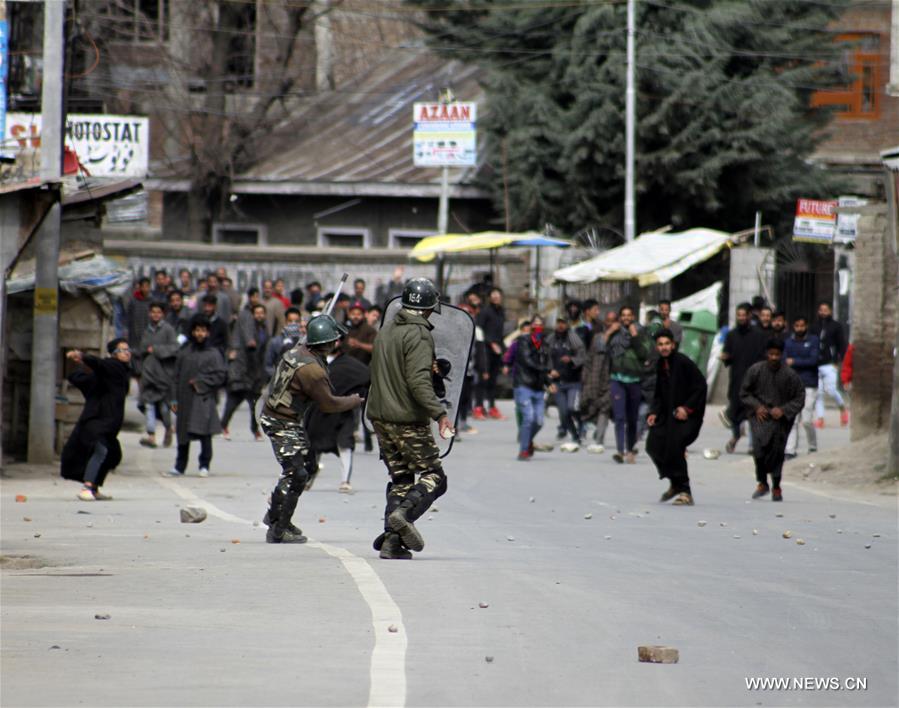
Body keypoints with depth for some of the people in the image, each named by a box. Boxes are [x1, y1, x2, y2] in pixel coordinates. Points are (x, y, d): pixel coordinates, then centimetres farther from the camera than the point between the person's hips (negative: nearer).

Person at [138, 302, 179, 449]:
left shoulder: (167, 329, -4)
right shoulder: (147, 331, 13)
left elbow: (175, 348, -13)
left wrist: (156, 349, -14)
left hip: (163, 370, -4)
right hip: (149, 371, 4)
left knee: (163, 403, 1)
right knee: (149, 403, -6)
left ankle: (168, 428, 27)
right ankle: (151, 435, -9)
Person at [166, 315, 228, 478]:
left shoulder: (213, 354, 2)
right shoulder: (184, 353, 10)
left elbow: (221, 376, -2)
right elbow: (177, 377, 11)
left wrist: (201, 382, -9)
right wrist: (175, 399, 6)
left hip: (204, 399, -3)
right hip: (185, 398, 3)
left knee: (204, 433, -9)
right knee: (182, 433, 8)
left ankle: (204, 466, 0)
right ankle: (179, 467, 17)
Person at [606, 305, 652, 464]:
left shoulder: (640, 334, 6)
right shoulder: (613, 333, 10)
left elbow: (644, 354, -6)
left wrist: (635, 337, -11)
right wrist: (608, 334, -3)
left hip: (635, 379, 0)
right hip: (617, 379, 0)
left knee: (632, 418, 8)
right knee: (619, 416, -12)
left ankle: (630, 449, 21)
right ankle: (620, 451, -20)